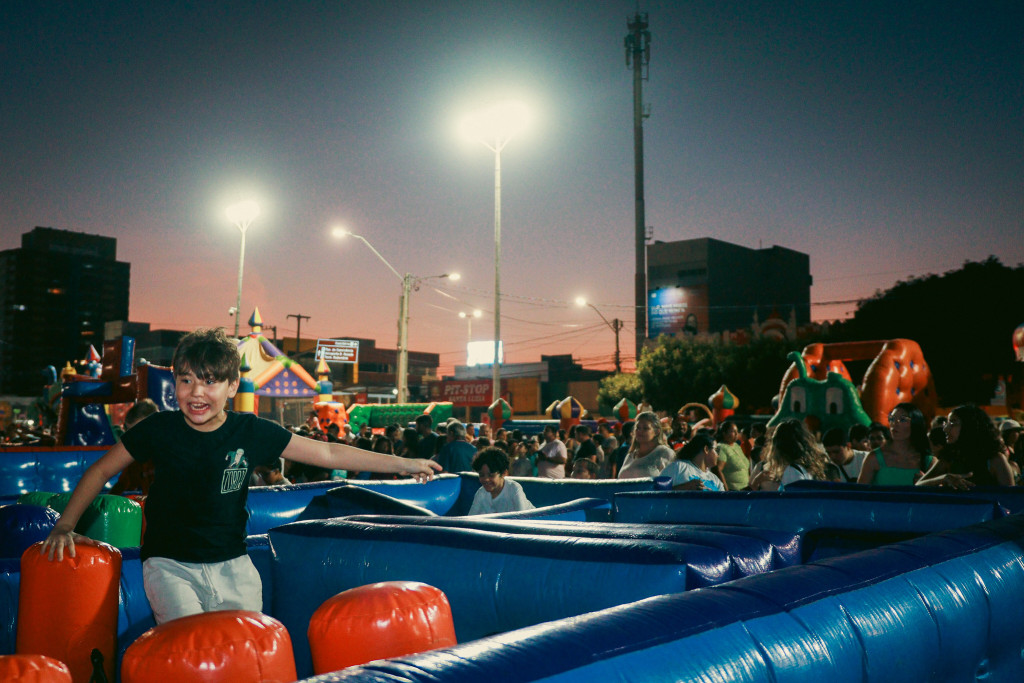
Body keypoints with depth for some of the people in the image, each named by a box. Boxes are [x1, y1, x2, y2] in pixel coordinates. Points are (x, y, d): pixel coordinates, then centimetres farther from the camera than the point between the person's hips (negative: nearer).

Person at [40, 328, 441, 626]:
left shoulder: (251, 432, -5)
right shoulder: (159, 430, -6)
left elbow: (326, 453, 0)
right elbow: (102, 470, 8)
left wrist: (400, 464, 0)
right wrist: (65, 526, -2)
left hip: (232, 566, 2)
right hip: (170, 565, -1)